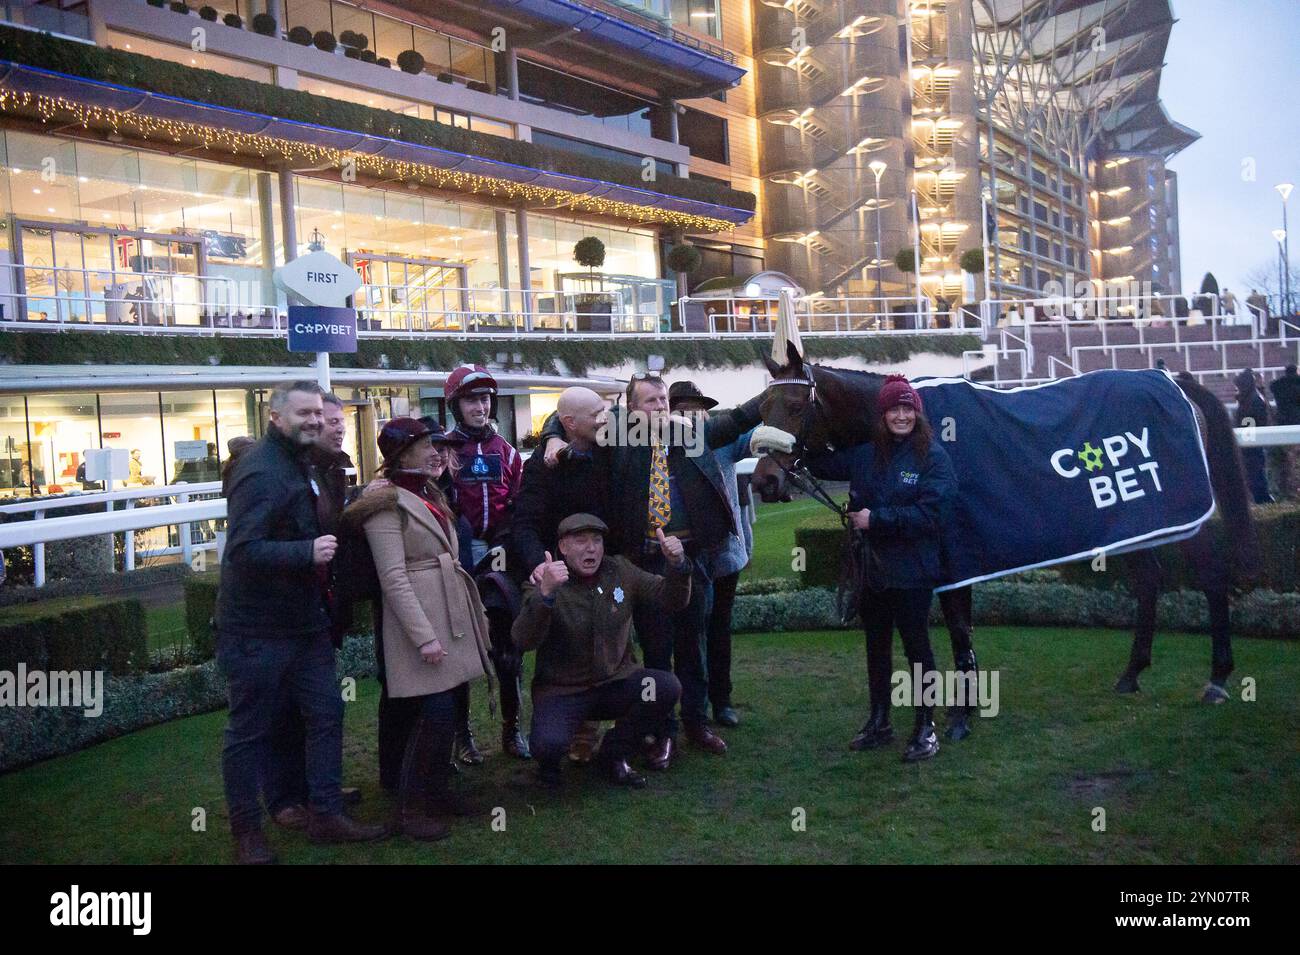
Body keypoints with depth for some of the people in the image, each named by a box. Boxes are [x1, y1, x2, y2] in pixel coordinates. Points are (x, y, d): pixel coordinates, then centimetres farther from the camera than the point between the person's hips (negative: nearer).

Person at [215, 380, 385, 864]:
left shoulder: (299, 464, 12)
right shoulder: (261, 471, -20)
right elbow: (243, 550, -28)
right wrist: (307, 553, -34)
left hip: (303, 620, 9)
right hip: (258, 628, -9)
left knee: (326, 714, 10)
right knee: (249, 730, 5)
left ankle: (325, 815, 21)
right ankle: (246, 829, 19)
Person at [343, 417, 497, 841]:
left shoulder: (431, 495, 17)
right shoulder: (387, 503, -10)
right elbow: (393, 578, -15)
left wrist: (476, 610, 18)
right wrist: (424, 636, -19)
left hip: (454, 611, 8)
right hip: (421, 615, -8)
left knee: (448, 708, 12)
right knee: (437, 711, -9)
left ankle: (438, 789, 27)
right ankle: (408, 807, 4)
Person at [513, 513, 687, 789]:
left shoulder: (620, 571, 2)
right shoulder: (543, 584, -12)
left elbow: (670, 602, 2)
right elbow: (524, 641, -28)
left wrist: (676, 565, -19)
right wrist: (545, 594, -46)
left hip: (616, 682, 4)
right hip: (562, 691, -4)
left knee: (667, 687, -22)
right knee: (549, 744, -32)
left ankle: (613, 755, 3)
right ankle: (548, 761, 11)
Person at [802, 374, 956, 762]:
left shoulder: (933, 457, -11)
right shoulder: (865, 455, 4)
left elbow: (932, 514, -19)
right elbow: (823, 465, 15)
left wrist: (877, 519, -20)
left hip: (912, 570, -6)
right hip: (873, 569, 6)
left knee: (916, 645, 5)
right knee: (876, 646, 16)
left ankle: (925, 728, 19)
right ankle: (878, 722, 31)